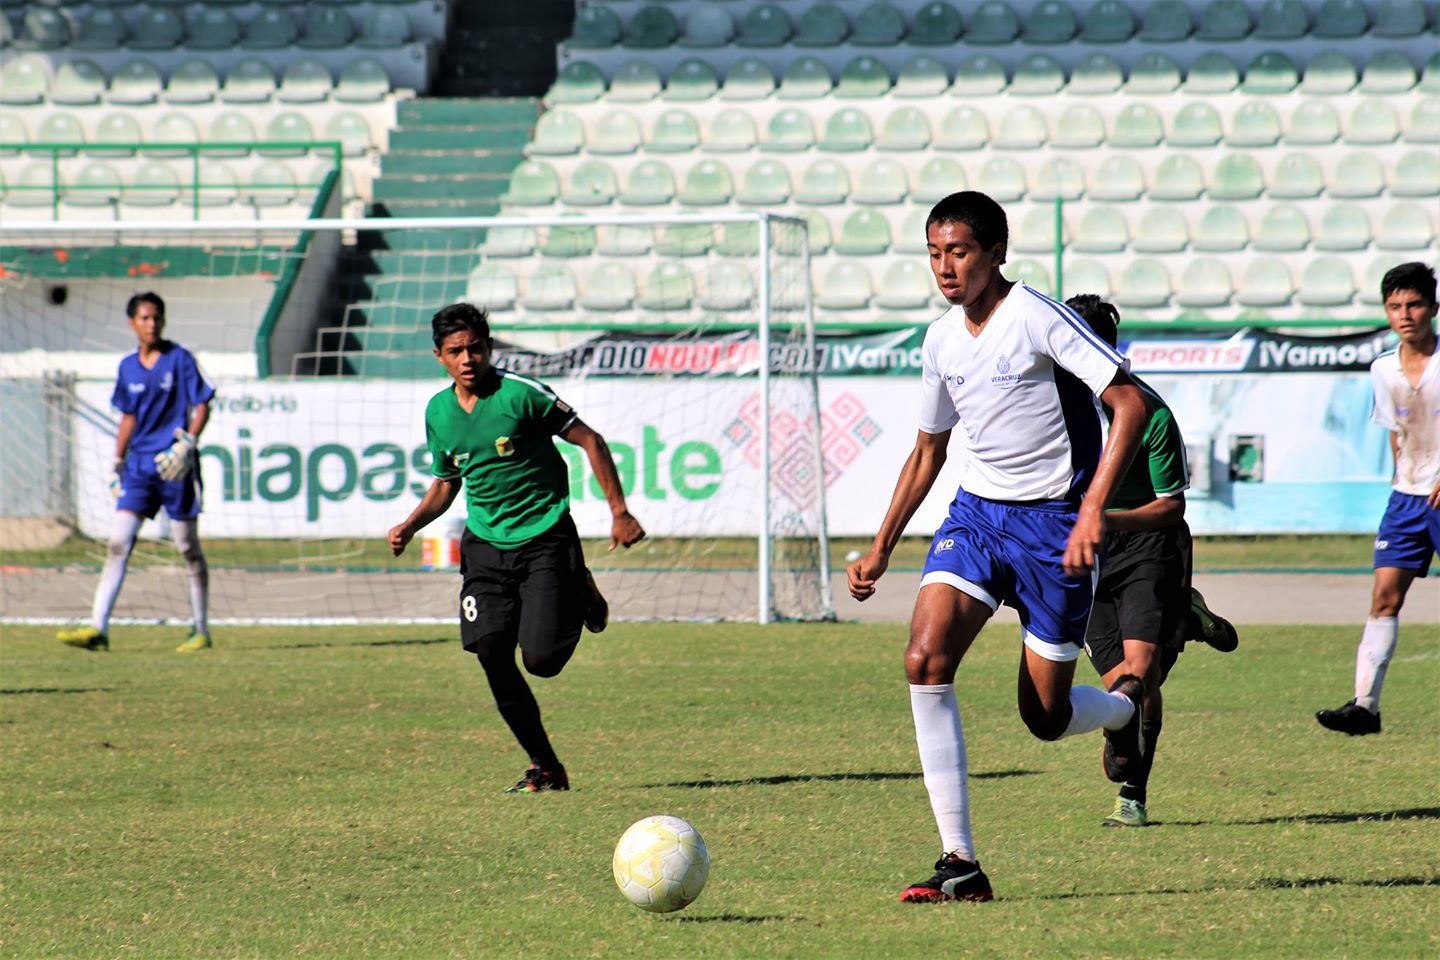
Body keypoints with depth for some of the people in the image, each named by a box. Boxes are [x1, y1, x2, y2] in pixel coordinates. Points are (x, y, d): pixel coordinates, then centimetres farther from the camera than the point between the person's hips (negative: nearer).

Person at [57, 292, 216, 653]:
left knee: (188, 548, 3)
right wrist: (117, 463, 16)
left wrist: (186, 444, -17)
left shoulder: (179, 359, -3)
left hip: (175, 464, -4)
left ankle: (201, 631, 14)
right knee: (118, 542, -7)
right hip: (139, 464, 4)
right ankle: (98, 628, -12)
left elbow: (201, 407, -4)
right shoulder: (128, 367, 11)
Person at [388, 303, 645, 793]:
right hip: (485, 545, 5)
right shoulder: (438, 411, 6)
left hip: (545, 537, -5)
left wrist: (619, 512, -11)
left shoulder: (521, 394, -12)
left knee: (540, 659, -15)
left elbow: (590, 441, -7)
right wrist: (410, 526, 3)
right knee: (492, 657, -7)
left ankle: (581, 599, 20)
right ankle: (545, 767, 7)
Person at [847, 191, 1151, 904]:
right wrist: (881, 548, 17)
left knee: (1046, 717, 0)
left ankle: (1126, 704, 39)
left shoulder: (1037, 317, -13)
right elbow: (928, 451, 21)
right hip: (975, 513, 5)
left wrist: (1094, 506, -27)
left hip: (1051, 522, -5)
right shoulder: (942, 342, 7)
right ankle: (959, 862, -17)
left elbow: (1130, 402, -18)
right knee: (925, 660, -19)